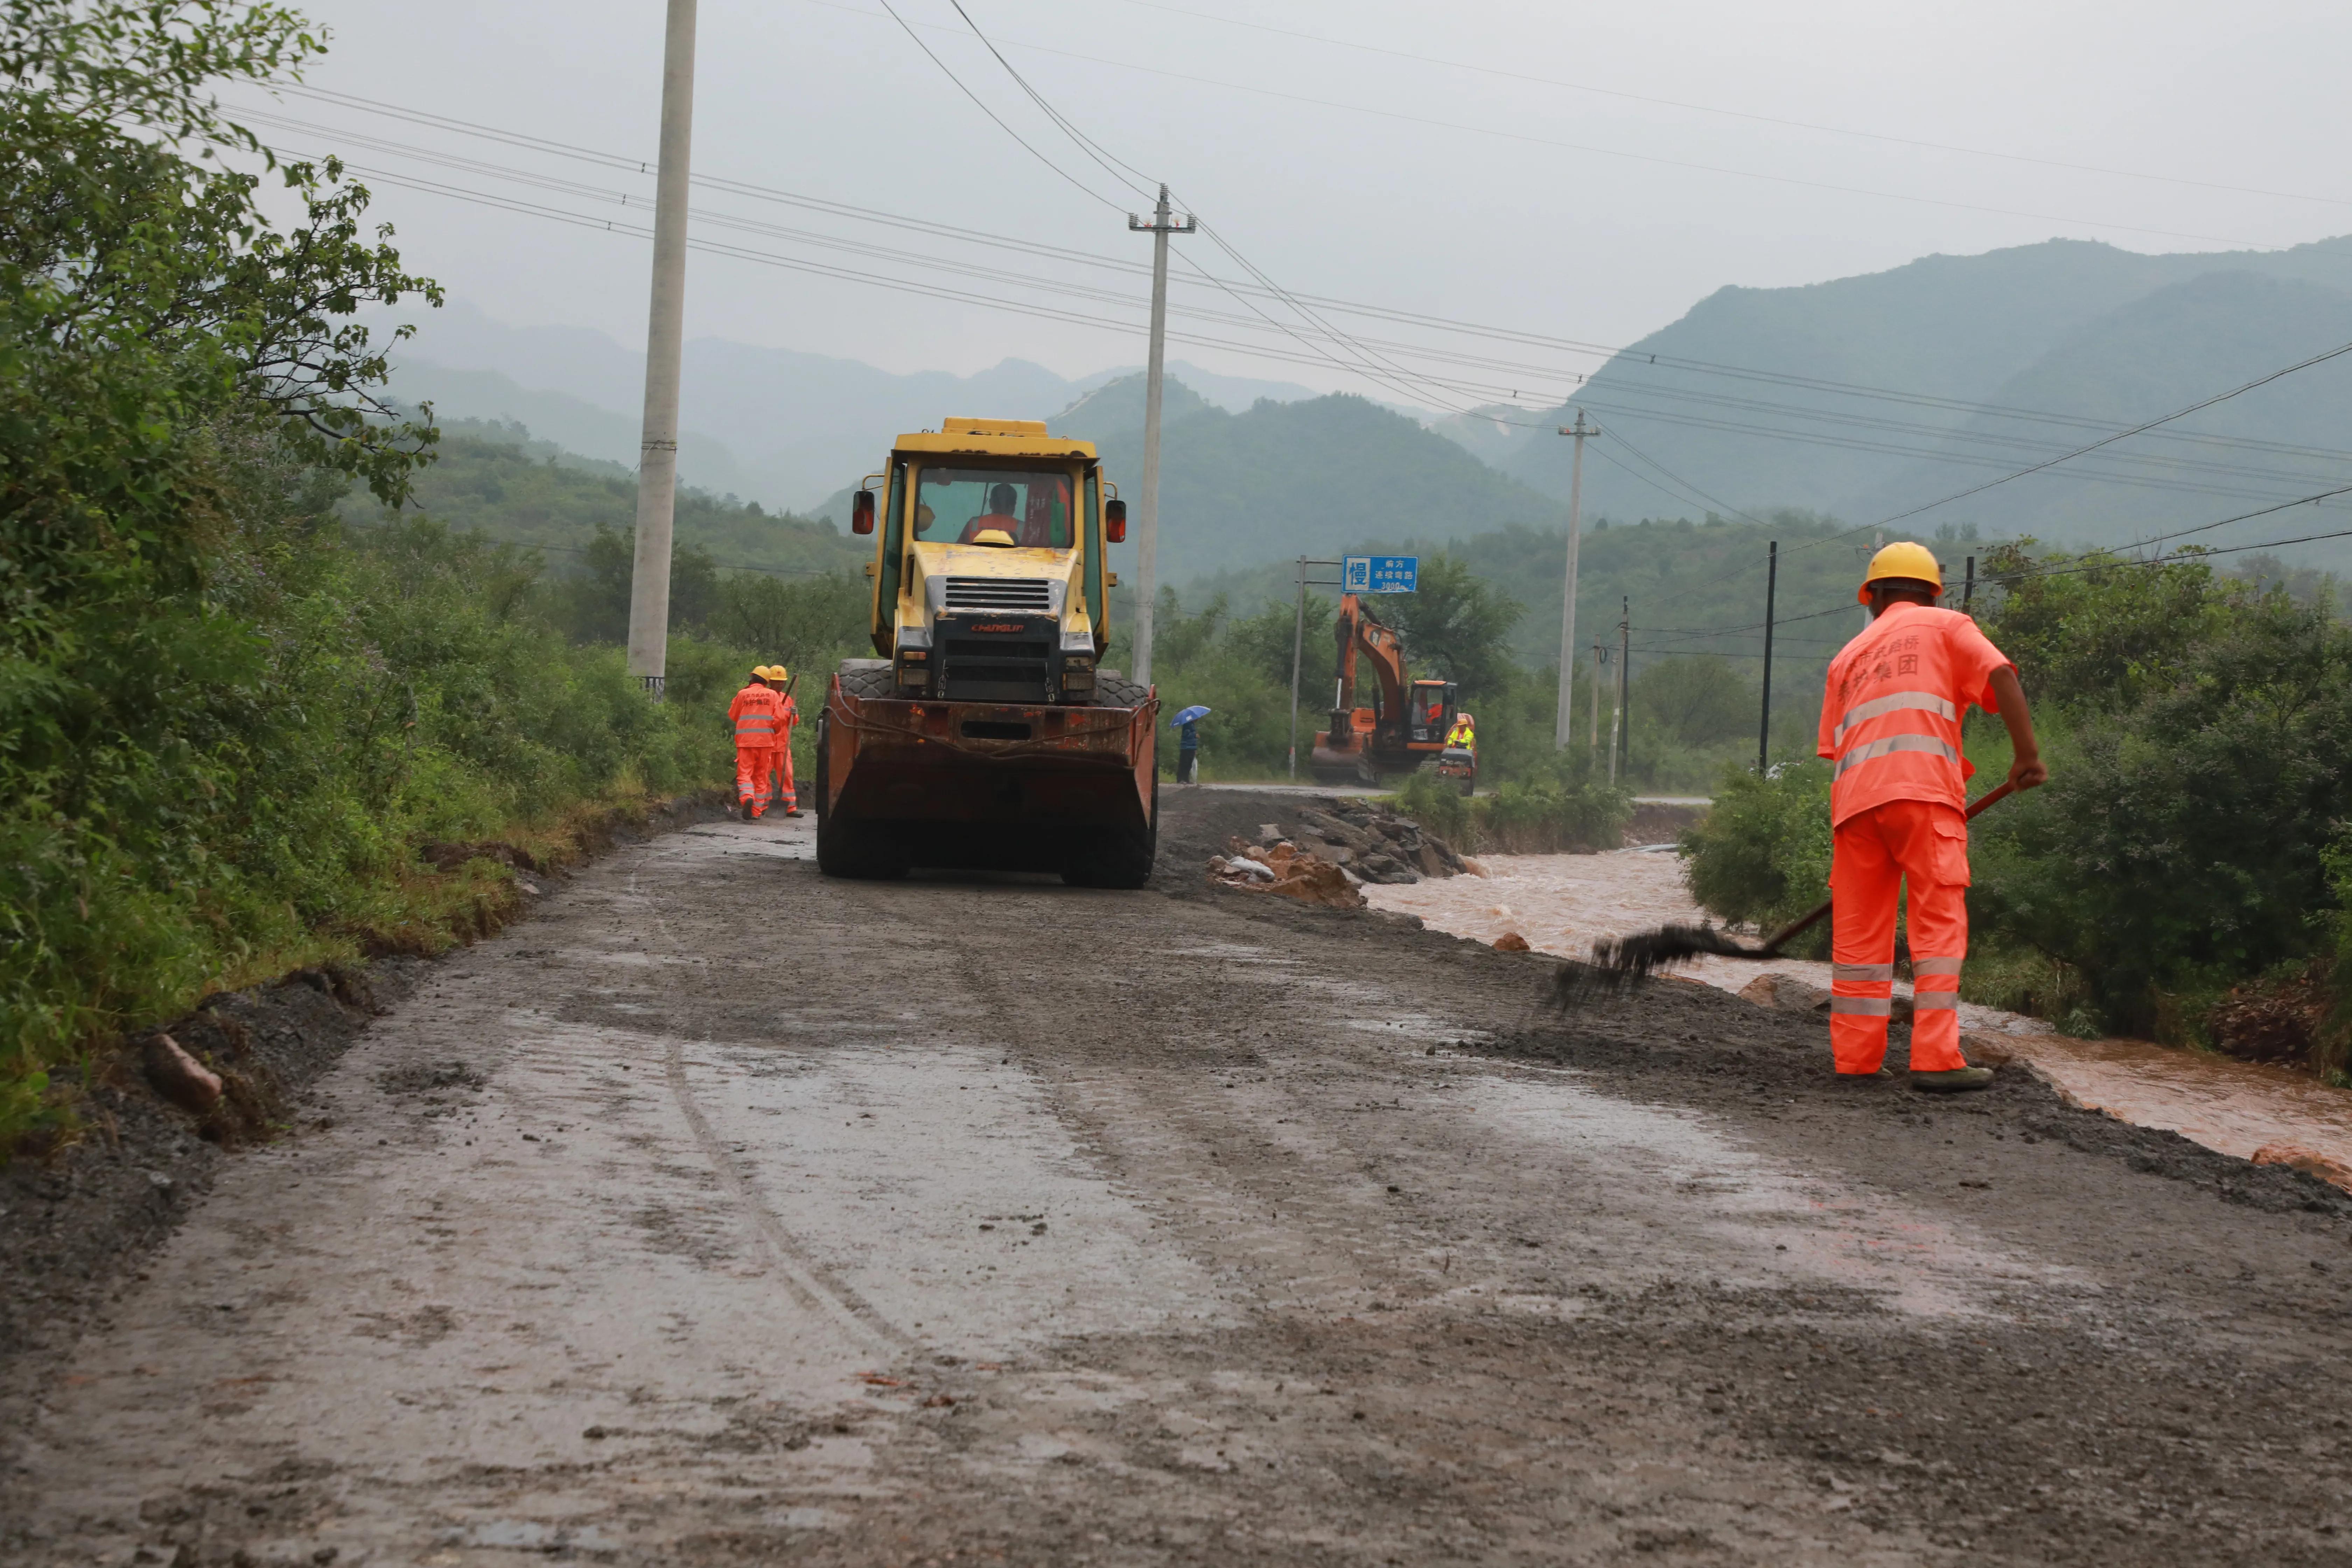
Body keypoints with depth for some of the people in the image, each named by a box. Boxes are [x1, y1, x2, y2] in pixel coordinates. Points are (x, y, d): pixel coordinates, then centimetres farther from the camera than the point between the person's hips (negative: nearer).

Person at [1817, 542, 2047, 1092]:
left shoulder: (1848, 656, 27)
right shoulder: (1946, 627, 16)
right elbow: (2001, 676, -3)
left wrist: (1844, 833, 27)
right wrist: (2027, 752, -6)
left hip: (1855, 798, 4)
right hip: (1922, 787, -4)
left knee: (1858, 928, 10)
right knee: (1939, 921, -3)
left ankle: (1856, 1056, 11)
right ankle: (1935, 1058, -11)